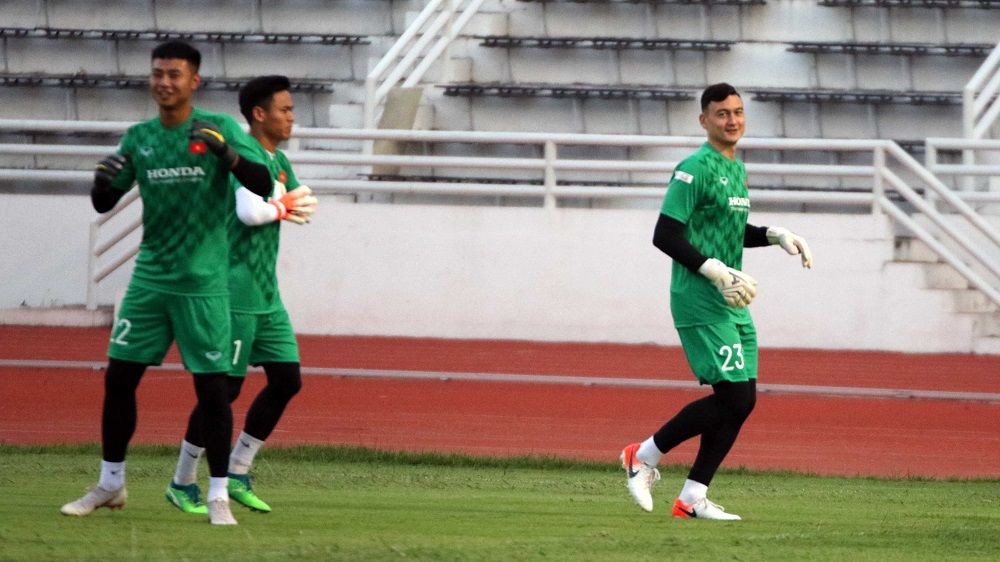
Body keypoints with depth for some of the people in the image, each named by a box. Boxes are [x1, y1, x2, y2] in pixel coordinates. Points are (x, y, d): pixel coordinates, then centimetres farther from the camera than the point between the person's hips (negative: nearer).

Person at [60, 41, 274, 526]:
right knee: (119, 376, 4)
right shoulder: (139, 138, 7)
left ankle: (218, 496, 4)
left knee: (212, 387, -5)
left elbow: (263, 185, -13)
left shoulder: (219, 128, -5)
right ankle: (110, 485, 18)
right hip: (150, 279, 4)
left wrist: (226, 153, -30)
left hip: (202, 282, -4)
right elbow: (103, 204, 10)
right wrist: (102, 181, -13)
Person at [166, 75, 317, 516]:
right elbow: (250, 212, -28)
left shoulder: (278, 161, 15)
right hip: (236, 293, -9)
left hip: (267, 296, 9)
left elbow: (306, 206, 13)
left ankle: (237, 474, 15)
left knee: (287, 379, 6)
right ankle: (182, 483, 5)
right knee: (225, 388, -6)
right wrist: (282, 207, -9)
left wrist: (283, 203, -6)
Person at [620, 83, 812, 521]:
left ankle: (693, 498, 10)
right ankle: (644, 456, 2)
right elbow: (665, 235, -17)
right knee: (732, 397, -14)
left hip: (732, 303, 9)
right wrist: (717, 272, -22)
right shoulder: (696, 169, -13)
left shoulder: (737, 169, 16)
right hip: (700, 302, -9)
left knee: (743, 399, 4)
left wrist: (775, 235, 13)